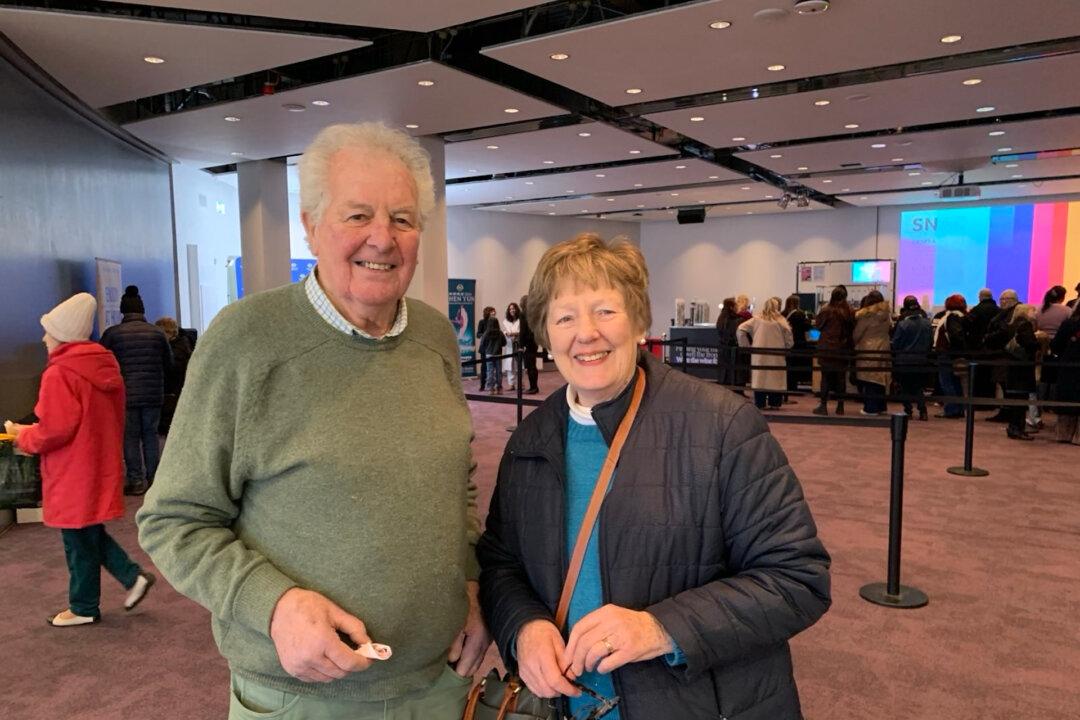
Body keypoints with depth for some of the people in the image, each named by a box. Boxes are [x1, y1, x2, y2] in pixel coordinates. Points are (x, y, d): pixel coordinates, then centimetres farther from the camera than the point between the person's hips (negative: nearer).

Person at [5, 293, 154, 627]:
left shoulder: (59, 373, -19)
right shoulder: (103, 366, 7)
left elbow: (54, 430, -22)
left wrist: (22, 435, -2)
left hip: (74, 477, -8)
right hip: (100, 468, 8)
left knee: (79, 542, 6)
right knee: (91, 535, 22)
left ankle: (83, 608, 21)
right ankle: (134, 576, 15)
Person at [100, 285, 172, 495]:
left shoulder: (112, 333, -6)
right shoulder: (158, 332, -1)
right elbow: (169, 364, 7)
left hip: (126, 394, -2)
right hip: (154, 394, 2)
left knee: (130, 437, 6)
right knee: (150, 434, 12)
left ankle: (136, 481, 7)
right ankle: (152, 478, 15)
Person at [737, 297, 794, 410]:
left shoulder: (757, 320, 2)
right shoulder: (781, 321, -2)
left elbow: (741, 329, -3)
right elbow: (789, 339, -6)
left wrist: (746, 346, 4)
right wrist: (785, 349, 11)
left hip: (759, 355, 1)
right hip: (776, 357, -1)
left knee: (759, 378, 5)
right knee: (775, 379, 6)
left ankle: (759, 403, 5)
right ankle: (774, 403, 6)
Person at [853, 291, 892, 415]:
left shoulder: (866, 315, -9)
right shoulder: (886, 314, 8)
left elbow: (857, 333, -5)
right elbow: (890, 328, 15)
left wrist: (854, 342, 12)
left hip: (868, 349, -6)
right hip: (883, 348, 6)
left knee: (869, 379, -1)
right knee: (880, 378, 13)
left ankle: (870, 407, -1)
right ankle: (881, 406, 20)